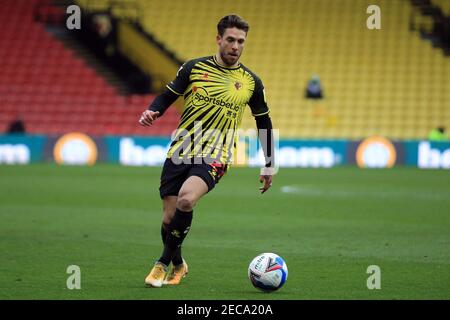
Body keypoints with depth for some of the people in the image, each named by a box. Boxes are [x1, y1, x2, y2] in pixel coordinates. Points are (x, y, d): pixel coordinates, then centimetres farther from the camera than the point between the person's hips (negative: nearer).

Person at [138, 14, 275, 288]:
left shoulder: (251, 82, 6)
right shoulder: (194, 68, 4)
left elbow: (264, 122, 16)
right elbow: (168, 96, 10)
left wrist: (269, 166, 16)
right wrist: (152, 112, -13)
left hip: (215, 156, -2)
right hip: (180, 152, 2)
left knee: (186, 199, -30)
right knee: (169, 218, -1)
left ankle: (164, 262, -12)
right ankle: (178, 265, 29)